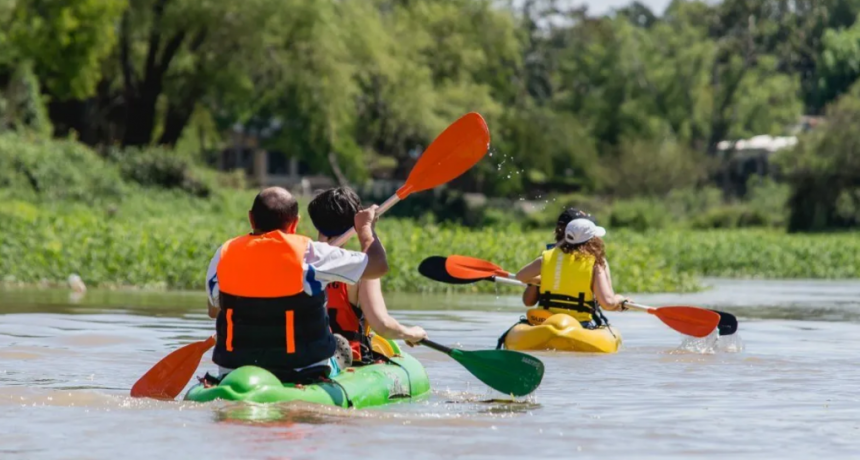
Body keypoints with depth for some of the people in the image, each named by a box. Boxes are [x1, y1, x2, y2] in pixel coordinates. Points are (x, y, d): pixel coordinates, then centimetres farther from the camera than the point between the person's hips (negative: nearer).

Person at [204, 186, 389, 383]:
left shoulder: (224, 254, -3)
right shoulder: (308, 253, -12)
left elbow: (213, 311, 14)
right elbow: (378, 264, -5)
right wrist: (366, 226, 15)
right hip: (302, 373, -3)